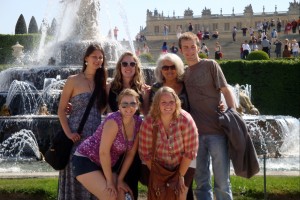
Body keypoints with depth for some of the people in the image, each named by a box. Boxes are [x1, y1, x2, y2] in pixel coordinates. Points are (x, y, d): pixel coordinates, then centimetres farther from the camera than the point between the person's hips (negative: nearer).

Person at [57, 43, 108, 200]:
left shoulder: (101, 82, 11)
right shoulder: (73, 80, -3)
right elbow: (61, 109, -4)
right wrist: (68, 133, -15)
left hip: (96, 135, 5)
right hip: (77, 135, -5)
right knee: (76, 176, -2)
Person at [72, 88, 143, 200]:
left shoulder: (138, 123, -4)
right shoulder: (114, 121, -26)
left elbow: (130, 153, 1)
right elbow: (104, 152, -25)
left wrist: (120, 179, -1)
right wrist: (109, 181, -18)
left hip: (105, 164, 8)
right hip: (85, 160, -7)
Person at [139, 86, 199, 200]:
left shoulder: (186, 120, -26)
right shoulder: (148, 123, -23)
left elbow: (190, 151, -17)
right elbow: (145, 153, -14)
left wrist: (181, 175, -12)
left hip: (183, 164, 0)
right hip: (157, 165, 1)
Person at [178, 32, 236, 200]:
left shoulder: (210, 65, 1)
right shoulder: (184, 73, 14)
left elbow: (226, 91, -2)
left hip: (217, 130, -4)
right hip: (196, 133, 4)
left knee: (222, 182, -1)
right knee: (202, 182, 8)